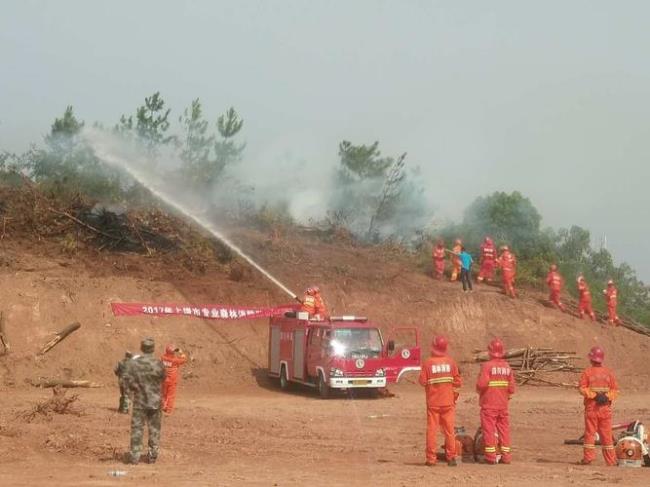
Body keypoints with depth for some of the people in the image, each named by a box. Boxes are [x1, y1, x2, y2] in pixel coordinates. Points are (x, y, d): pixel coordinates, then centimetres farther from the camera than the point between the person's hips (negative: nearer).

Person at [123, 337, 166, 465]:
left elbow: (128, 380, -12)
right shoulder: (158, 364, -8)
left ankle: (135, 456, 2)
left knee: (137, 429, 4)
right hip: (155, 401, 0)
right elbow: (163, 379, 5)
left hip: (139, 401, 0)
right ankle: (153, 455, 13)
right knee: (154, 429, 11)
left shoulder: (133, 363, -9)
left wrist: (136, 388, 5)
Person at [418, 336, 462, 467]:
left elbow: (423, 381, -8)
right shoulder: (450, 362, -3)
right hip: (448, 401, 1)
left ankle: (431, 458, 2)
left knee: (431, 430, 3)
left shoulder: (428, 363, -8)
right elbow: (457, 382, -3)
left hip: (433, 402, -1)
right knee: (449, 430, 6)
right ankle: (451, 457, 6)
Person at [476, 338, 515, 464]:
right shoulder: (507, 366, 4)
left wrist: (479, 390, 2)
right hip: (503, 404, 5)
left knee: (489, 429, 1)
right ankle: (506, 455, 13)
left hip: (489, 403, -5)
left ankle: (491, 456, 0)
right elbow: (511, 387, 4)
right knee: (504, 428, 11)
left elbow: (482, 384, -19)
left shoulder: (487, 366, -13)